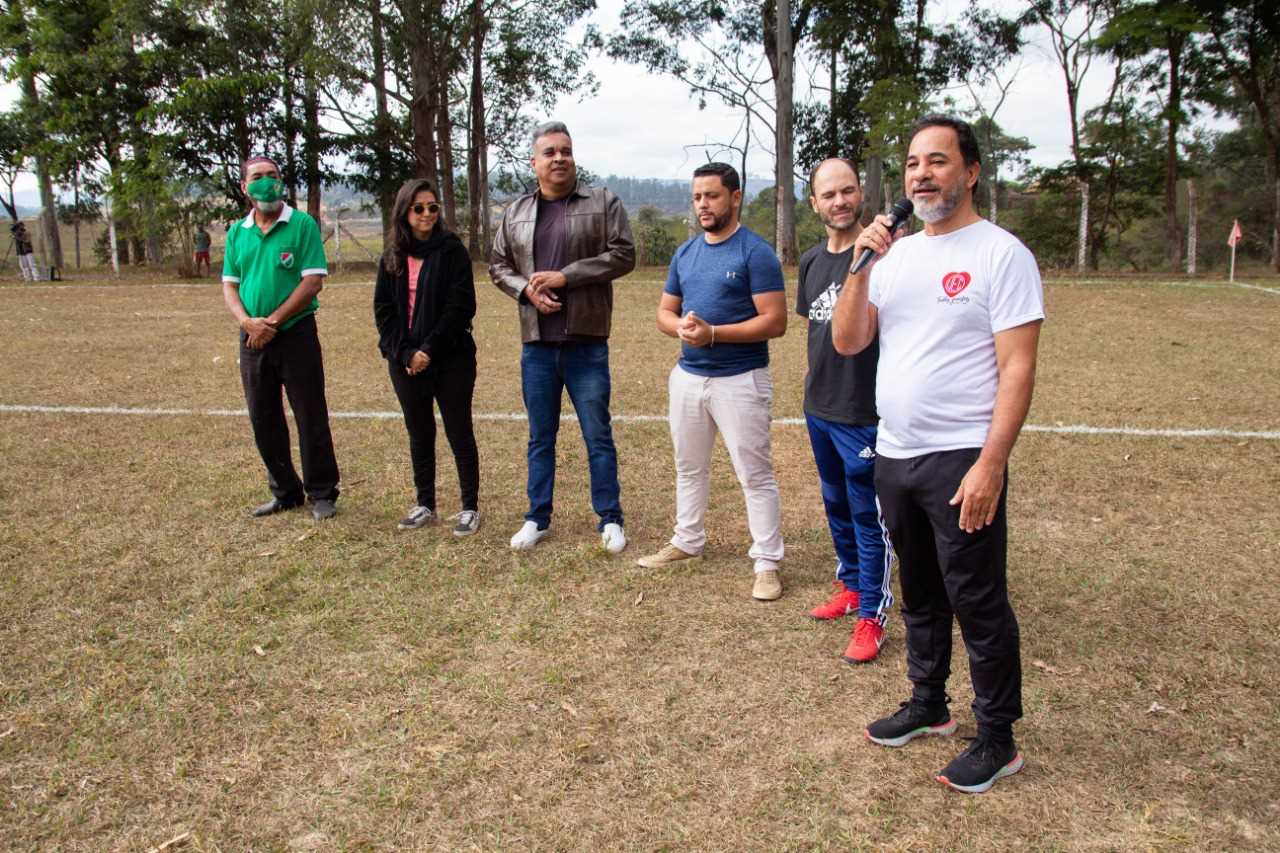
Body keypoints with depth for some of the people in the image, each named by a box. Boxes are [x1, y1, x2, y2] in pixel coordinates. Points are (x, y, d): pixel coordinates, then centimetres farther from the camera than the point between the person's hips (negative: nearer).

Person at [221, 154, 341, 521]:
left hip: (296, 334, -5)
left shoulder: (302, 225, -5)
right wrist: (247, 321, -11)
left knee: (311, 418, 1)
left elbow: (313, 281, -13)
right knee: (264, 422, 11)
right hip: (252, 339, 5)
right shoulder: (237, 233, 9)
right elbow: (229, 285, 9)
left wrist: (272, 321, -16)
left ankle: (321, 494, 14)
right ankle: (285, 492, 25)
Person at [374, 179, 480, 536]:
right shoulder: (392, 257, 8)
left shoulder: (452, 250, -4)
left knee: (459, 433, 2)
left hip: (450, 359, -4)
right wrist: (404, 352, -9)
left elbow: (461, 305, -11)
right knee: (419, 434, 12)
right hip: (406, 360, 4)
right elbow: (383, 309, 5)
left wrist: (429, 350, -15)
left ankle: (470, 507, 11)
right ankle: (425, 505, 24)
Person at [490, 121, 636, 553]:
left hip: (586, 343, -3)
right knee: (540, 439, 13)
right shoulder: (516, 211, 10)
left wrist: (565, 276, -15)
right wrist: (526, 289, -7)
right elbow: (498, 265, 14)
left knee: (598, 436, 5)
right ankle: (538, 518, 26)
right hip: (536, 345, 3)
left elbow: (623, 254, -9)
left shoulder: (603, 202, -1)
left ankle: (610, 520, 18)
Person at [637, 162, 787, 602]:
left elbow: (775, 321, -16)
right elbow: (664, 312, 14)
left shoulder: (756, 253, -11)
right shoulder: (685, 253, 10)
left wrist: (714, 333, -23)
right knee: (689, 467, 19)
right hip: (687, 376, 7)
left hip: (740, 379, -7)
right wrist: (681, 327, -10)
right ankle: (687, 541, 35)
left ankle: (767, 562, 7)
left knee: (755, 473, -2)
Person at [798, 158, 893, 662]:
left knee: (868, 515, 2)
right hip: (819, 407, 8)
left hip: (864, 411, -8)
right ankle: (850, 585, 39)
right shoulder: (811, 261, 9)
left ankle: (871, 616, 13)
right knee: (836, 505, 21)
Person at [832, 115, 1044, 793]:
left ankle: (997, 738, 20)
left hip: (961, 460, -6)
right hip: (894, 456, 7)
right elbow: (847, 342, 5)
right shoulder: (896, 253, 11)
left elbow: (1017, 369, -13)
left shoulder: (1000, 254, -8)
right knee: (919, 592, 19)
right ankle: (928, 705, 37)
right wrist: (862, 266, -8)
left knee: (978, 603, 3)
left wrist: (991, 465, -20)